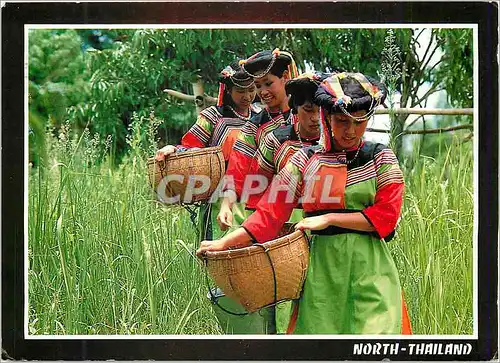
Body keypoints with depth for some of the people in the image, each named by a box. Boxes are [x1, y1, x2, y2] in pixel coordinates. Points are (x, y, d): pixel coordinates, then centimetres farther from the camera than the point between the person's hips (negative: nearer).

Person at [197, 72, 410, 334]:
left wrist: (329, 218, -10)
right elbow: (270, 212, 2)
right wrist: (223, 243, -8)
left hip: (369, 270, -1)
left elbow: (386, 216, -4)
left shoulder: (381, 158, 5)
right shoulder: (306, 160, 7)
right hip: (321, 269, 1)